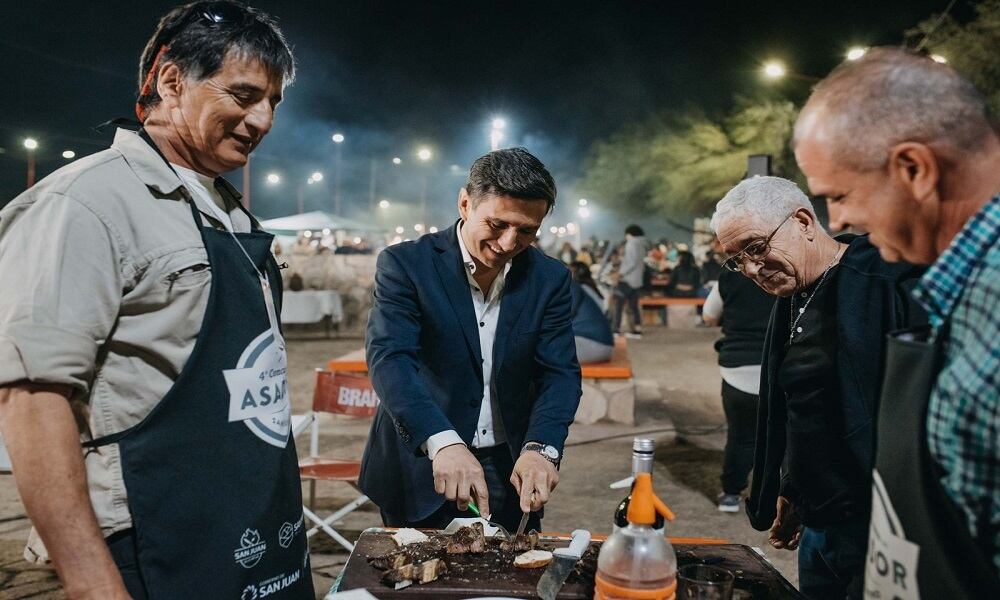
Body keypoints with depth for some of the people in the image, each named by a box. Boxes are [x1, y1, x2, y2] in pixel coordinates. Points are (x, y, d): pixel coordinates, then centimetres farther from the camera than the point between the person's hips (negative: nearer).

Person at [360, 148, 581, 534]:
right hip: (419, 473, -2)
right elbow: (389, 358, -23)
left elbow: (559, 373, -7)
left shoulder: (551, 279, -3)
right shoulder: (405, 264, -12)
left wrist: (540, 448, -26)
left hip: (513, 473, 3)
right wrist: (443, 441, -39)